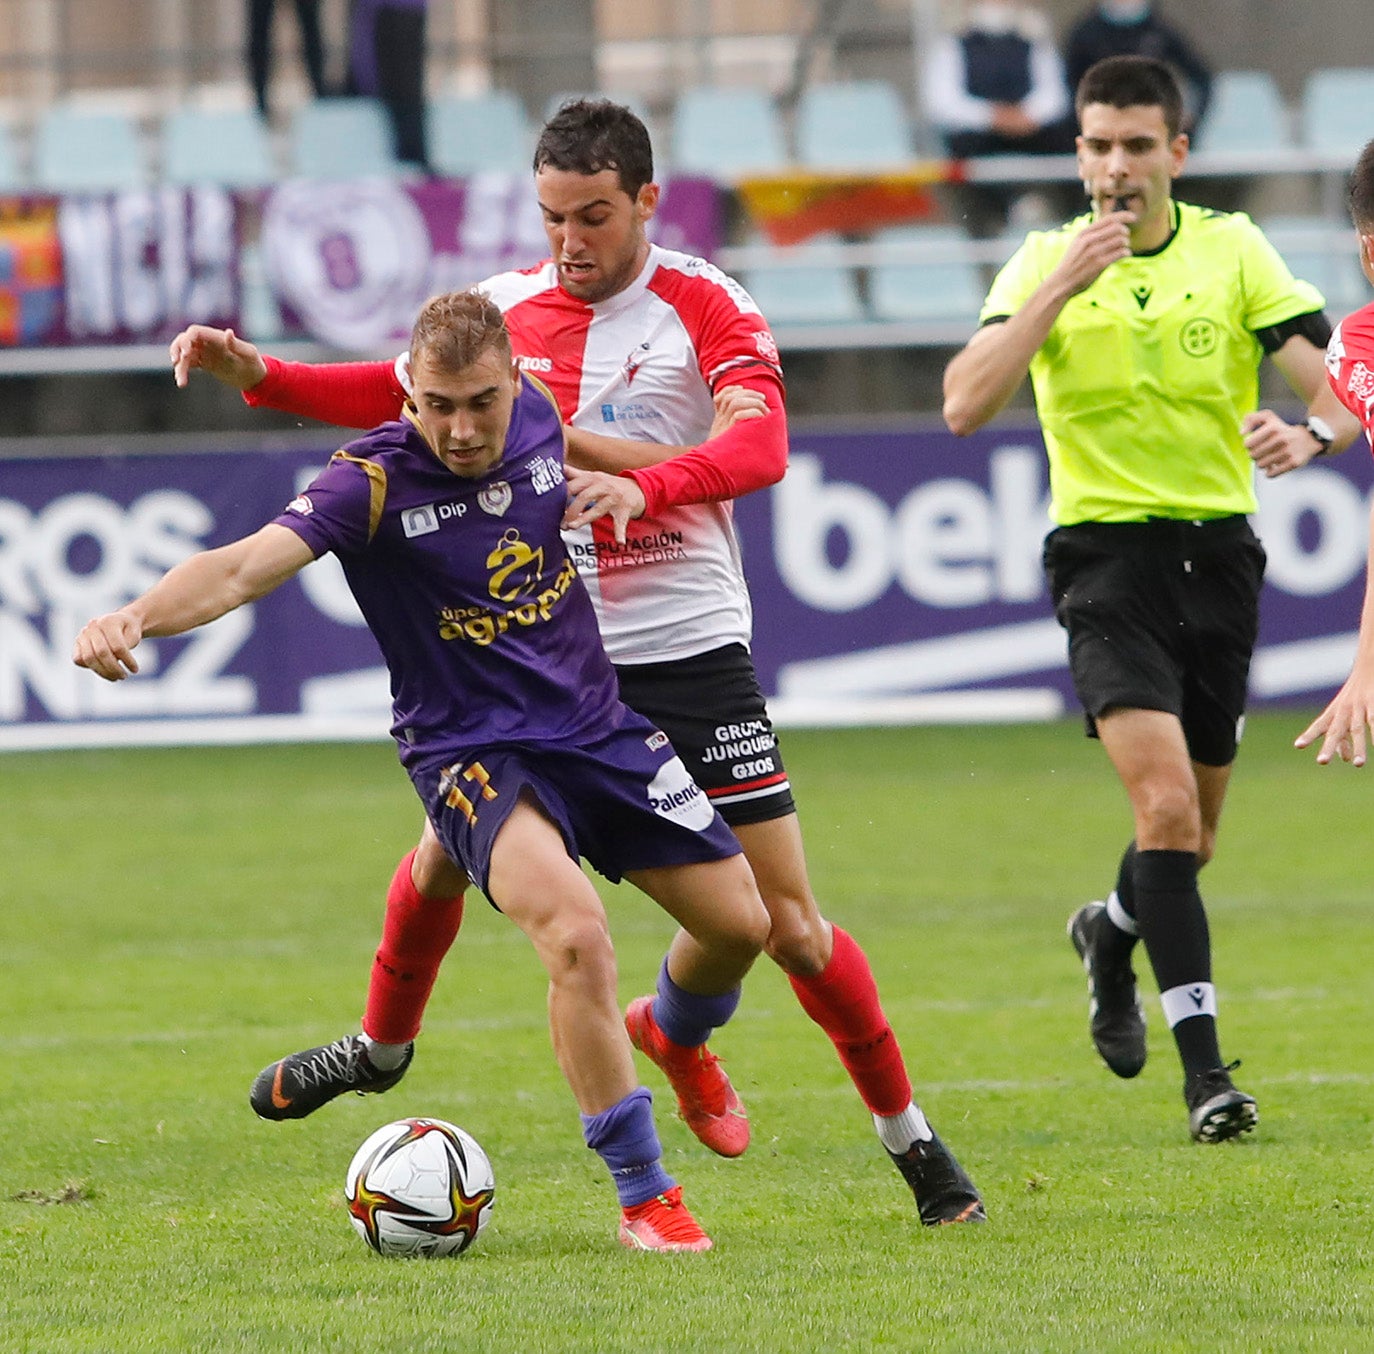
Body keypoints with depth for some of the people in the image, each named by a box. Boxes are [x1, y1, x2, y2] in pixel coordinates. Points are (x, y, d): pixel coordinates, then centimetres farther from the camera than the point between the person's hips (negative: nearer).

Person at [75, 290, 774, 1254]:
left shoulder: (538, 420, -6)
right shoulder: (376, 480, -23)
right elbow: (247, 565, -38)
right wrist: (139, 617, -53)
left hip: (598, 728, 6)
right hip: (470, 753, -6)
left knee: (741, 925, 8)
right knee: (577, 938, -29)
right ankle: (645, 1195, -14)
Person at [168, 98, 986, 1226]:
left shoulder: (705, 307, -9)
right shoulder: (506, 308, 5)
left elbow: (761, 445, -24)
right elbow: (399, 393, 19)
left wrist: (644, 483, -41)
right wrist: (254, 373, 6)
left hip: (689, 648, -4)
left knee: (787, 924, -6)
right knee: (448, 852, 9)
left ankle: (909, 1136, 8)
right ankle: (382, 1047, 37)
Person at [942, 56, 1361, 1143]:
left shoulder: (1232, 249, 1)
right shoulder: (1044, 262, -1)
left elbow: (1339, 396, -4)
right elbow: (965, 406, -14)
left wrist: (1308, 435, -28)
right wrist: (1062, 287, -21)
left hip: (1219, 552, 3)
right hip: (1107, 554, -3)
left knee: (1194, 831, 13)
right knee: (1166, 803, -20)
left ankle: (1113, 933, 48)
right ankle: (1205, 1069, -17)